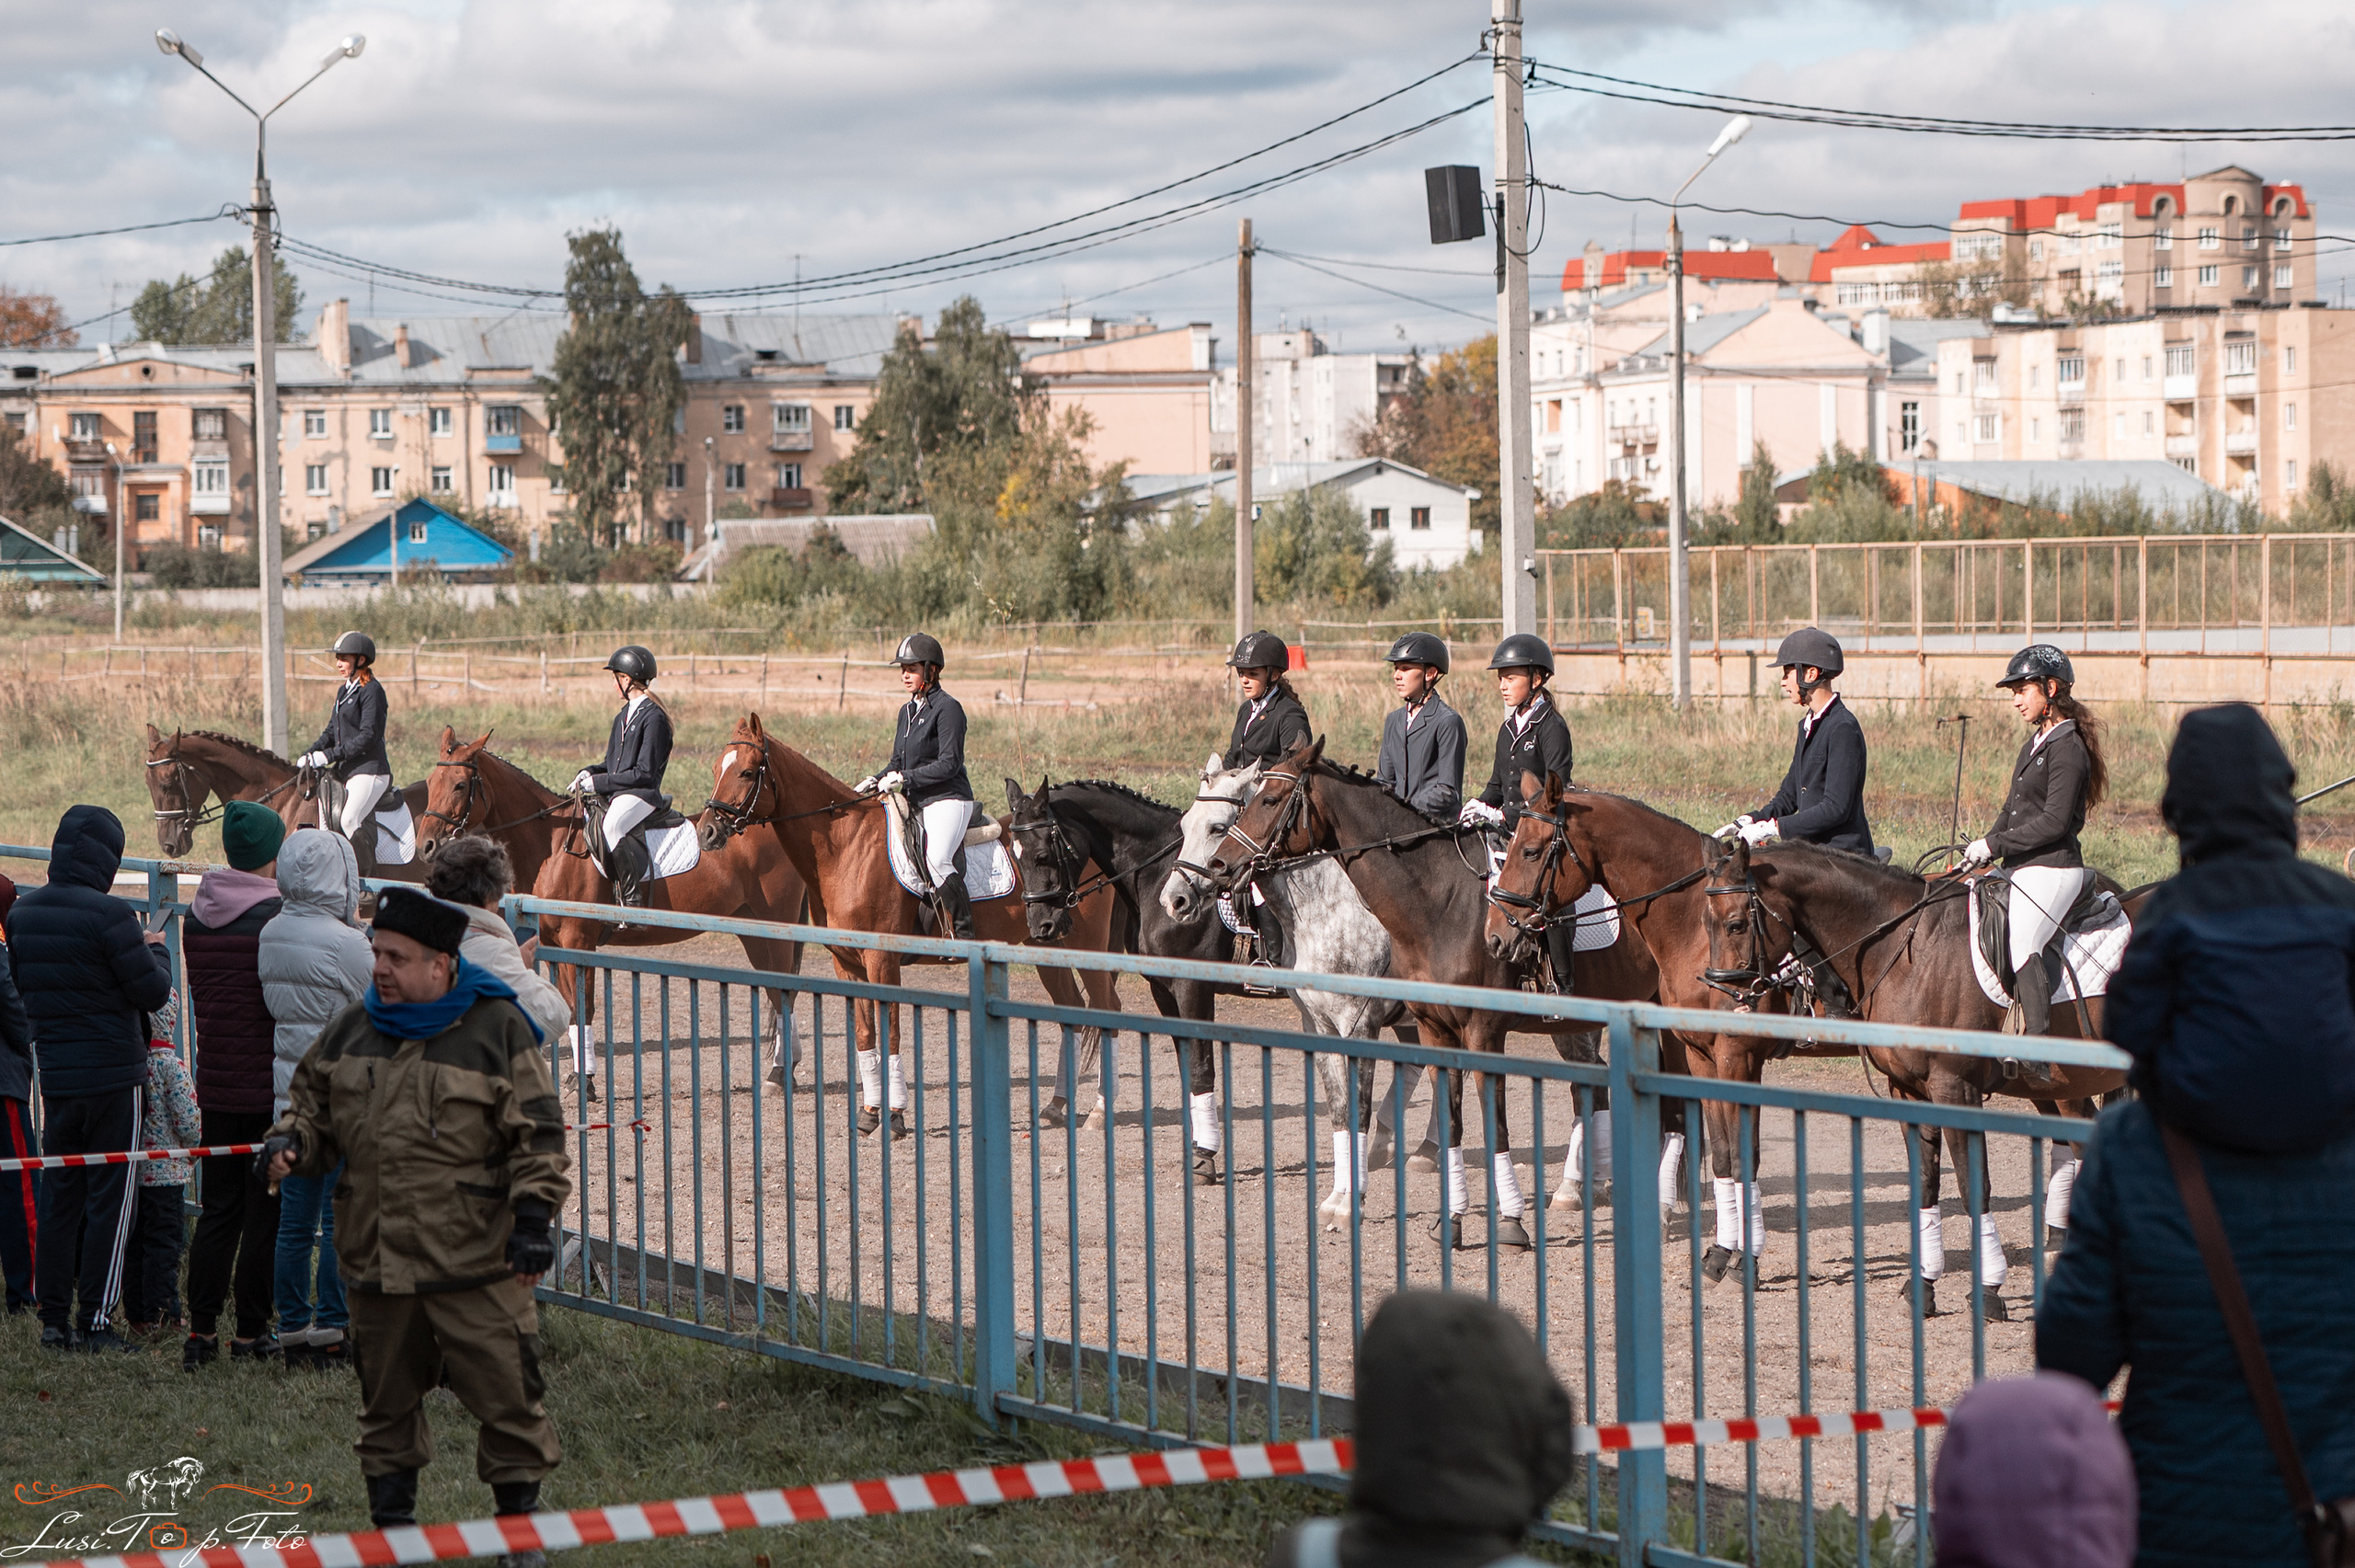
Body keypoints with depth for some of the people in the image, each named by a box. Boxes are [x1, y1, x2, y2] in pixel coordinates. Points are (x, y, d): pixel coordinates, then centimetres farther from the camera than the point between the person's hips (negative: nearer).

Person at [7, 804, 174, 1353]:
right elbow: (153, 992, -13)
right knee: (110, 1198, 1)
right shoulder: (108, 914, -17)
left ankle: (54, 1317, 14)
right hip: (114, 1074, -6)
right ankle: (95, 1322, 0)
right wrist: (154, 951, 8)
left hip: (55, 1075, 6)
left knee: (59, 1196, 13)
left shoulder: (22, 913, 4)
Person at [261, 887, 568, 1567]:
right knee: (386, 1397, 13)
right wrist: (290, 1140, 0)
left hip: (475, 1263, -4)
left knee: (506, 1394, -1)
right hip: (376, 1258, 4)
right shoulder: (350, 1031, 9)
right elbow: (313, 1102, 22)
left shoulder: (496, 1029, -4)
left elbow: (538, 1134, -3)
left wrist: (533, 1217, -10)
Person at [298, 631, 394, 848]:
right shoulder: (344, 690, 17)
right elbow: (332, 731, 20)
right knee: (326, 821, 2)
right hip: (344, 770, 9)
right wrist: (312, 753, 1)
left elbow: (368, 736, -18)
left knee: (349, 821, -24)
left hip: (368, 769, -9)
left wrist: (330, 755, -21)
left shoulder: (371, 690, -10)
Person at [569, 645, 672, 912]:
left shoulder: (653, 718, -10)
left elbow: (644, 773, -14)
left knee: (612, 825, -37)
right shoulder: (623, 717, 19)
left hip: (642, 794, -10)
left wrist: (599, 782, -15)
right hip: (615, 792, 10)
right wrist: (589, 773, 3)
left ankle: (634, 899, -35)